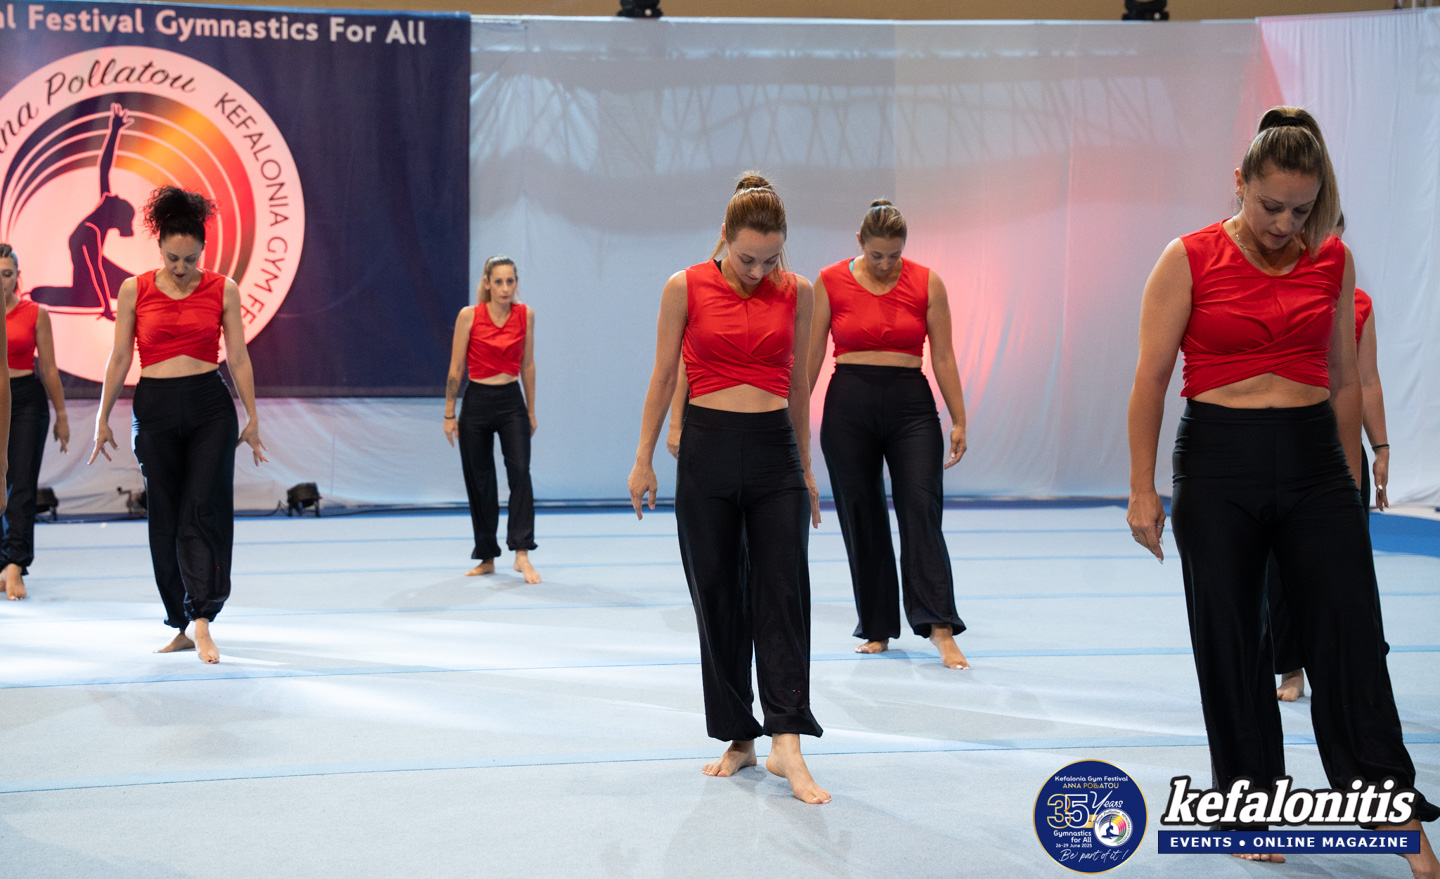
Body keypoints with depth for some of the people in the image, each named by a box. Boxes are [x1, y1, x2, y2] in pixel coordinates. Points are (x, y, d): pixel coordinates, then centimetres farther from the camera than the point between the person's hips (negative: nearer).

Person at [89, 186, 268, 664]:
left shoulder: (223, 289, 2)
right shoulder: (134, 290, 2)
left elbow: (238, 357, 6)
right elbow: (119, 358, 7)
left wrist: (252, 418, 6)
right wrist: (103, 417, 9)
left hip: (211, 407, -1)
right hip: (156, 409, 1)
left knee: (204, 511, -10)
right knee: (164, 519, 4)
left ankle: (202, 623, -13)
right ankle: (180, 627, 14)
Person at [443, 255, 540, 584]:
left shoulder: (525, 314, 0)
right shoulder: (469, 316, -6)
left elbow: (527, 365, 8)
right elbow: (456, 368, -2)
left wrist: (531, 411, 10)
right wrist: (449, 414, -2)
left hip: (512, 402, 1)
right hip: (477, 403, -1)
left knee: (520, 473, -17)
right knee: (479, 482, 6)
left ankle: (522, 553, -18)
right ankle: (487, 558, 17)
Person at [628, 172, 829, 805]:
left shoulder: (796, 292, 3)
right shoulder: (685, 288, -2)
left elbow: (797, 383, 12)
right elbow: (663, 378, 4)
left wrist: (806, 465, 15)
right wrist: (643, 460, 4)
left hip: (774, 450, 1)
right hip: (707, 449, -1)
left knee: (783, 592, -8)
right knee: (716, 597, 4)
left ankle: (786, 743, -10)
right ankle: (739, 738, 16)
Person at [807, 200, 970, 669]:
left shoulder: (926, 283, 0)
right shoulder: (830, 282, -1)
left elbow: (943, 357, 2)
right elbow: (811, 356, 4)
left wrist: (958, 420, 1)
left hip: (911, 406, 0)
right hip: (849, 406, 1)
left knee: (922, 513, -10)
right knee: (861, 520, 5)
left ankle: (940, 629, -13)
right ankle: (877, 629, 15)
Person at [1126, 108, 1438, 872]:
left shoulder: (1332, 260, 4)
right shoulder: (1190, 259, -6)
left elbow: (1342, 379, 12)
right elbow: (1150, 380, -5)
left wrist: (1350, 477, 14)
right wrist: (1142, 490, -6)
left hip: (1313, 461, 2)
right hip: (1219, 462, -2)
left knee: (1351, 632, 0)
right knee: (1229, 638, 7)